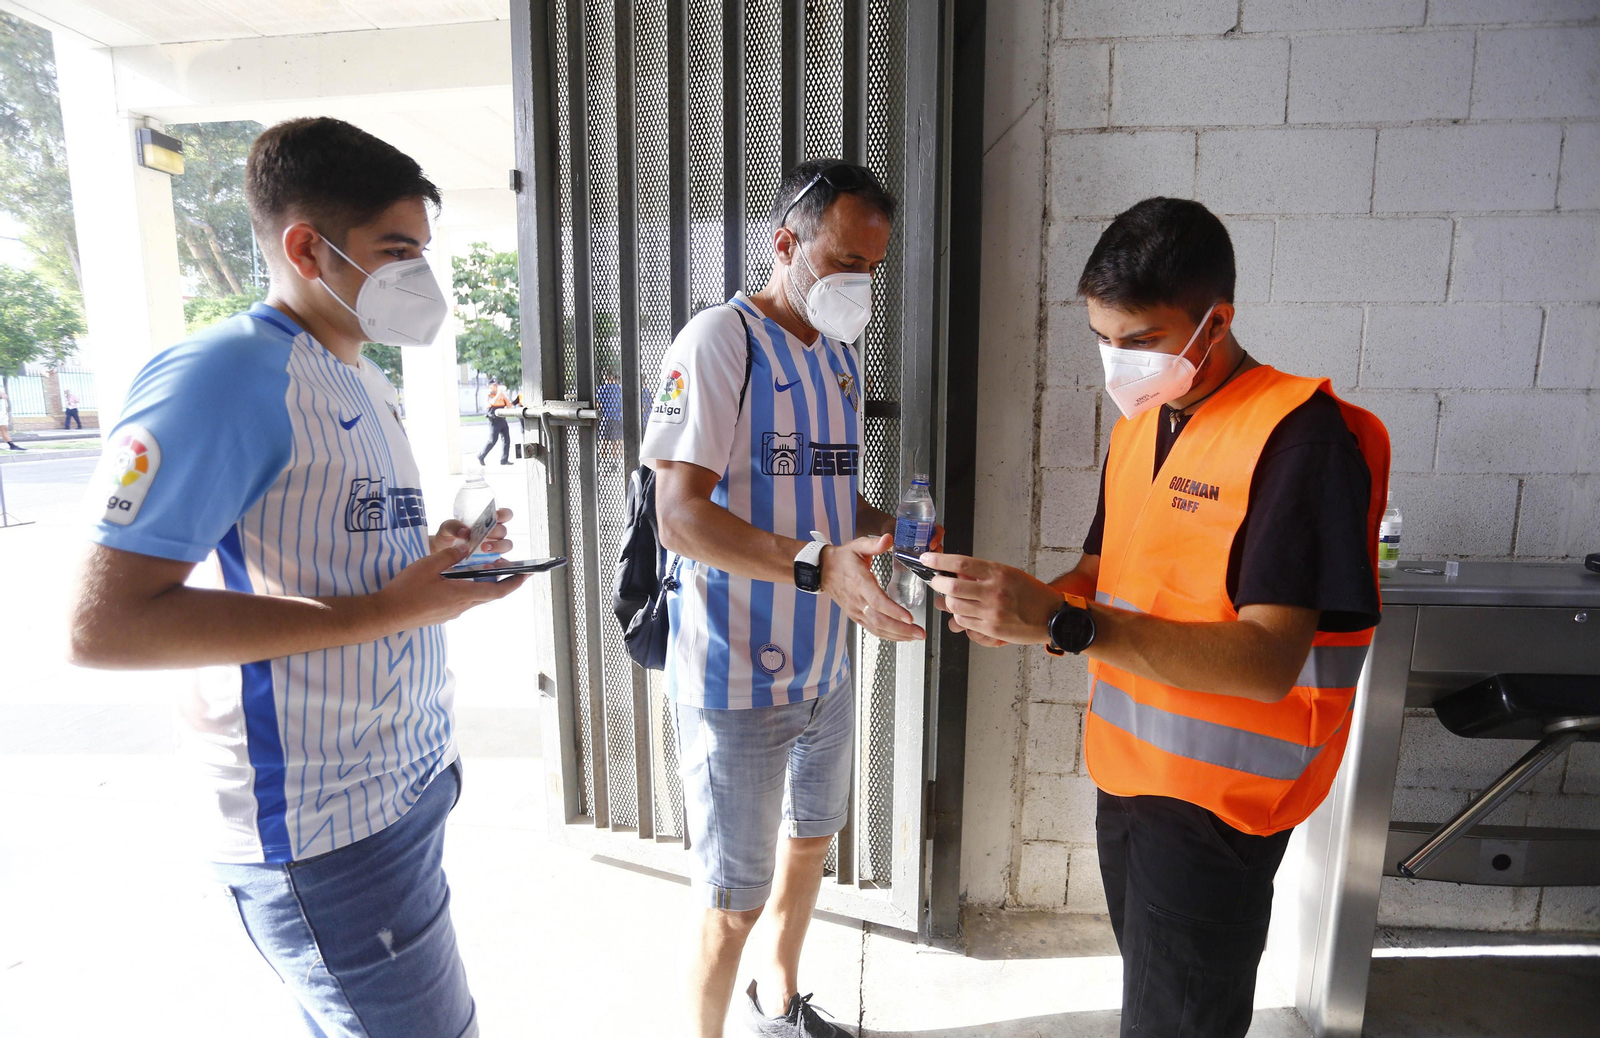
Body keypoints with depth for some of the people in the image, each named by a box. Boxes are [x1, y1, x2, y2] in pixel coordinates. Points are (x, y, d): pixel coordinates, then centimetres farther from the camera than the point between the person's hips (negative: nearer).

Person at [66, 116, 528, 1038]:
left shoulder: (366, 383, 13)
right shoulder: (227, 374, -17)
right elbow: (106, 623, -21)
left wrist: (439, 554, 1)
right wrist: (386, 610, -23)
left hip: (405, 780, 9)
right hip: (324, 827, -9)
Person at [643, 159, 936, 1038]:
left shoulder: (841, 355, 11)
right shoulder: (719, 340, -15)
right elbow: (680, 516, -23)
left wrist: (889, 531, -3)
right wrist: (817, 565, -35)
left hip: (824, 664, 9)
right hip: (737, 675, -8)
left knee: (811, 838, 25)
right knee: (732, 894, 7)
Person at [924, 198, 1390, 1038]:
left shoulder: (1301, 434, -19)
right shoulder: (1140, 424, 6)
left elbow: (1267, 659, -26)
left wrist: (1063, 623, -33)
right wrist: (1017, 607, -7)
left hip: (1217, 801, -7)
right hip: (1128, 774, 7)